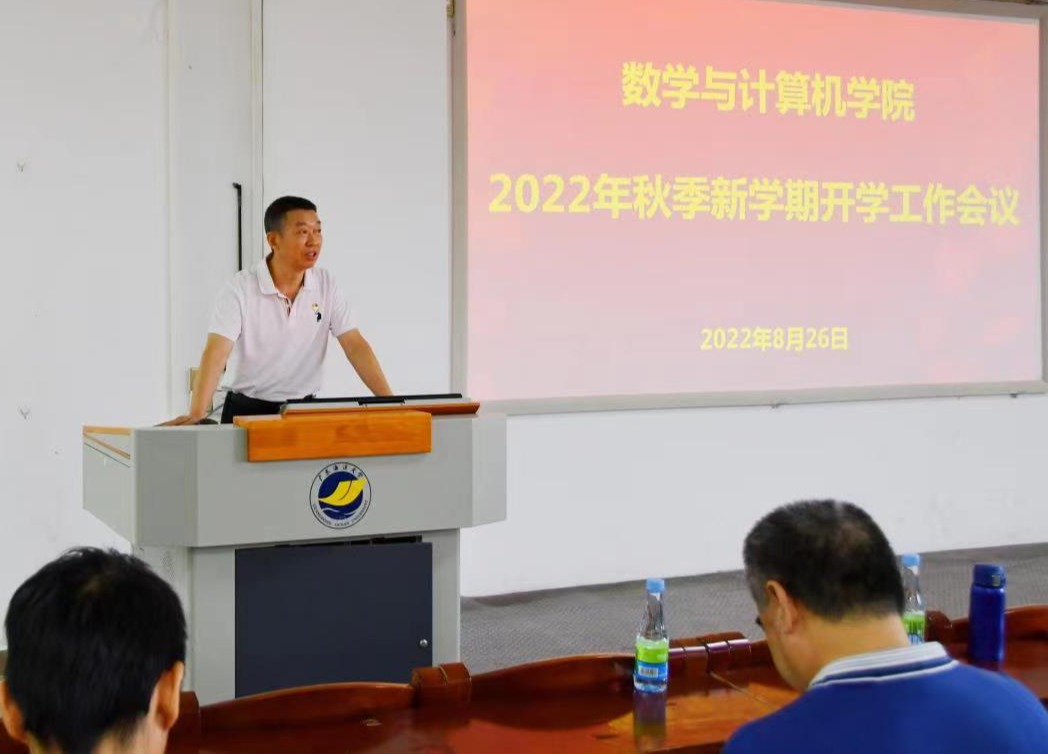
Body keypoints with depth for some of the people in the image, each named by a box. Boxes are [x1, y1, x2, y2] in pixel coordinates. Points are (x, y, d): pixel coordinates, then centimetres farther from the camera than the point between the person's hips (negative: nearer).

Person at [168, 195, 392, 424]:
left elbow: (356, 346, -3)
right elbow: (217, 352, -20)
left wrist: (390, 403, -15)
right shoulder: (241, 288, -11)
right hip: (248, 410, -3)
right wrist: (197, 413, -34)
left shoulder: (326, 285, 0)